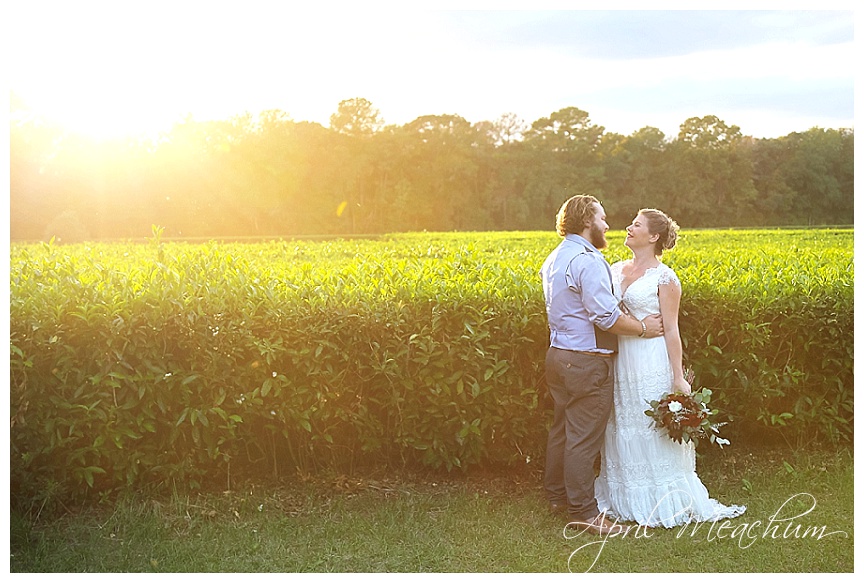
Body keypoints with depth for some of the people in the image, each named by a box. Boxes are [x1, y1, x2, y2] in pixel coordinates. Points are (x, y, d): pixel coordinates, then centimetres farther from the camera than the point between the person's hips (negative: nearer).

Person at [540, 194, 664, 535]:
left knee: (562, 429, 19)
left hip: (557, 354, 10)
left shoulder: (554, 259, 13)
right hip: (586, 363, -10)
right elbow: (605, 315, -23)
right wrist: (643, 328, -9)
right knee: (583, 438, -2)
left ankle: (557, 495, 31)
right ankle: (583, 512, 7)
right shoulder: (588, 260, -18)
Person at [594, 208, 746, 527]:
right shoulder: (616, 270, 9)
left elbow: (671, 330, -10)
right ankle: (626, 498, 27)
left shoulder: (664, 277, -8)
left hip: (651, 363, -6)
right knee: (622, 428, 13)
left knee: (656, 429, 2)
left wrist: (679, 378, -11)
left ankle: (666, 503, 17)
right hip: (620, 361, 6)